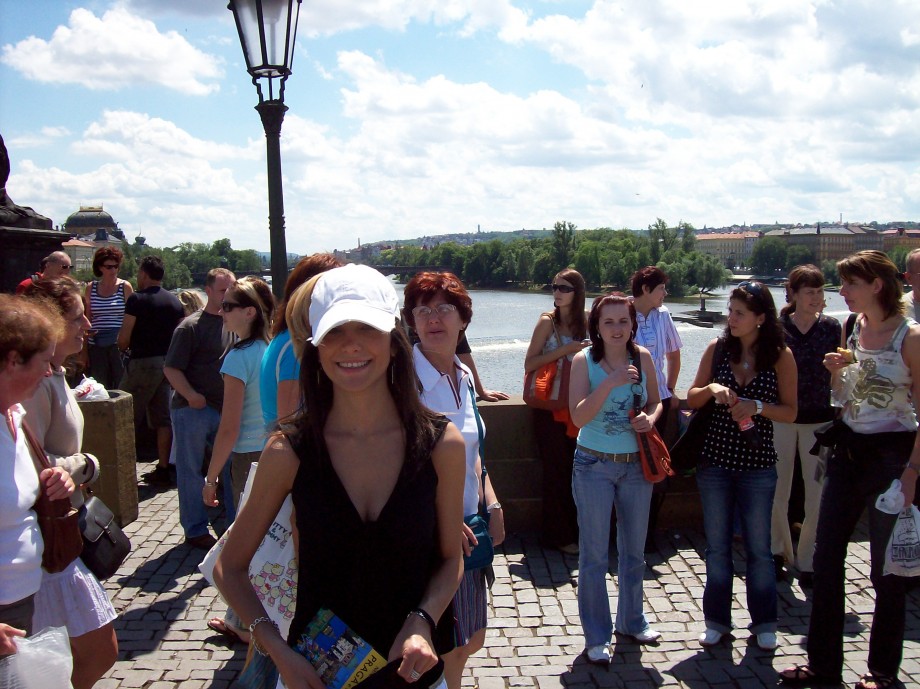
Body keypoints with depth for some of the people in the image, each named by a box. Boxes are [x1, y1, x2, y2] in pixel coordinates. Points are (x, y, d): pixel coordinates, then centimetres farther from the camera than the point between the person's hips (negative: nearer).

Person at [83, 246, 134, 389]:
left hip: (119, 345, -2)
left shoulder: (125, 287, 1)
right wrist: (84, 350, 9)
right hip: (96, 346, 2)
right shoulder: (91, 288, 9)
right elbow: (87, 320, 13)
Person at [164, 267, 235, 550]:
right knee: (191, 471, 5)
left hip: (226, 409, 6)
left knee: (232, 466, 10)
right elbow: (171, 369, -9)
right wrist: (191, 395, -22)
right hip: (193, 410, -5)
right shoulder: (191, 326, -7)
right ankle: (195, 530, 15)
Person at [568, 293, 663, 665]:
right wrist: (610, 383, -30)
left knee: (634, 550, 18)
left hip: (637, 464, 4)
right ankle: (597, 637, 18)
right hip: (594, 466, -4)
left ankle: (632, 620, 38)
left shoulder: (643, 358, -1)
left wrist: (650, 419, -12)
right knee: (594, 555, 4)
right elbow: (578, 417, -19)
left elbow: (655, 401, 10)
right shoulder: (584, 361, -11)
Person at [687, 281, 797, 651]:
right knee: (716, 545, 10)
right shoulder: (717, 348, 0)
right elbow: (691, 399, 4)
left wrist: (756, 406, -19)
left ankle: (764, 622, 24)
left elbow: (790, 412, -3)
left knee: (758, 547, 7)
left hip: (757, 464, -2)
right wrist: (711, 390, -16)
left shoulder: (780, 355, -4)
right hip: (715, 460, 2)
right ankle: (717, 620, 24)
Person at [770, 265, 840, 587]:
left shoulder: (831, 327, 1)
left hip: (819, 418, 0)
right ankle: (779, 551, 25)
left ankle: (807, 559, 17)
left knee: (817, 493, 2)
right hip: (781, 417, 0)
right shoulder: (777, 328, -2)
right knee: (778, 490, 5)